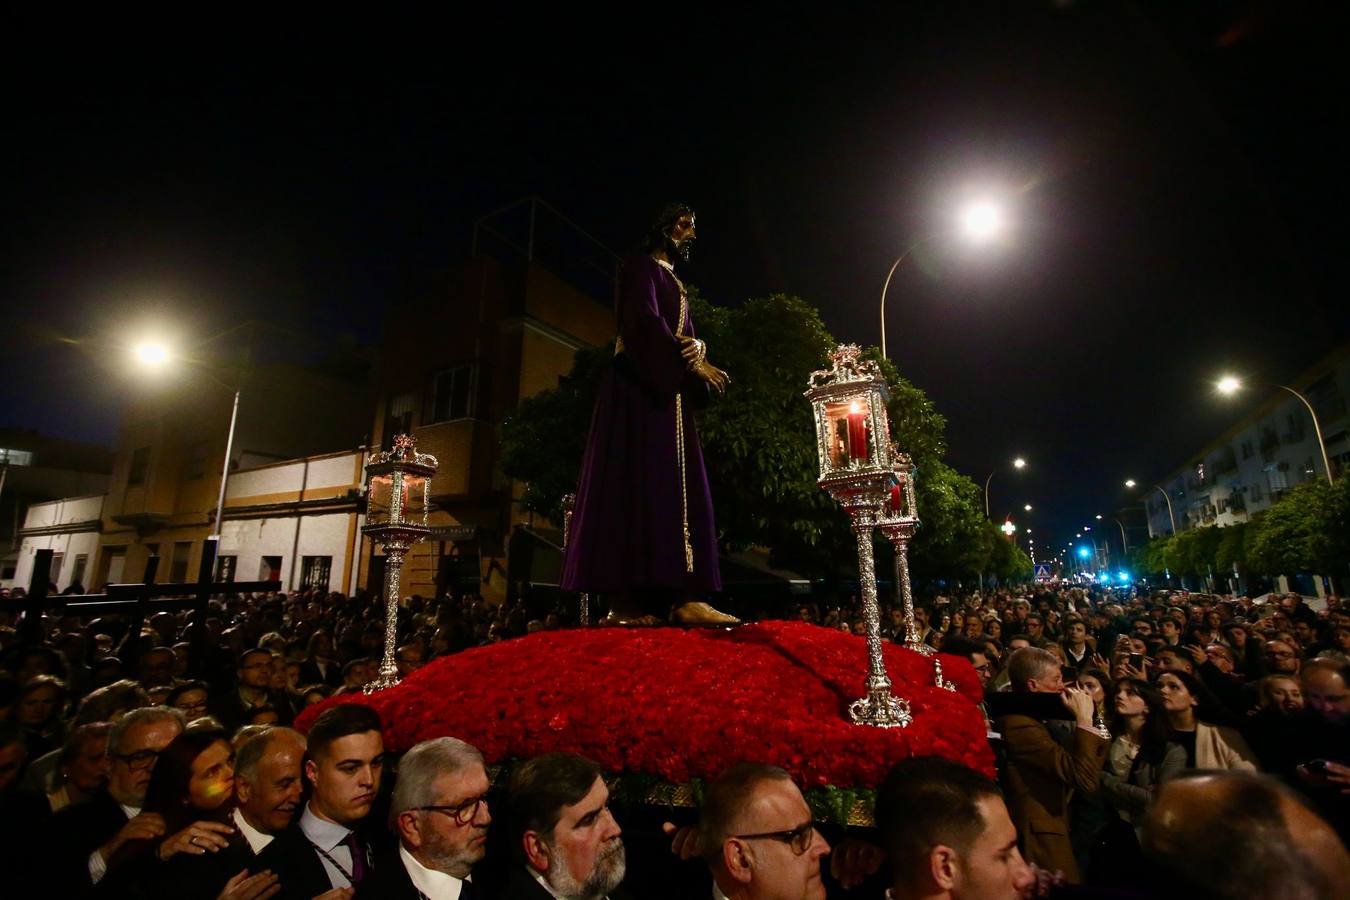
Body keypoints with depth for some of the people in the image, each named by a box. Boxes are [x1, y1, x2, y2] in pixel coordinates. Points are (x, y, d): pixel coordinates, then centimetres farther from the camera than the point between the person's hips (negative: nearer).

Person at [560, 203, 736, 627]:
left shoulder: (675, 283, 29)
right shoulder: (641, 267, 4)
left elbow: (686, 337, 18)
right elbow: (645, 321, -14)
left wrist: (700, 361, -5)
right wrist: (691, 363, -14)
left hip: (670, 390, 9)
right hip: (641, 387, -9)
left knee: (677, 488, -2)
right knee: (639, 483, -16)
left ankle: (683, 597, -5)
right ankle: (625, 600, -16)